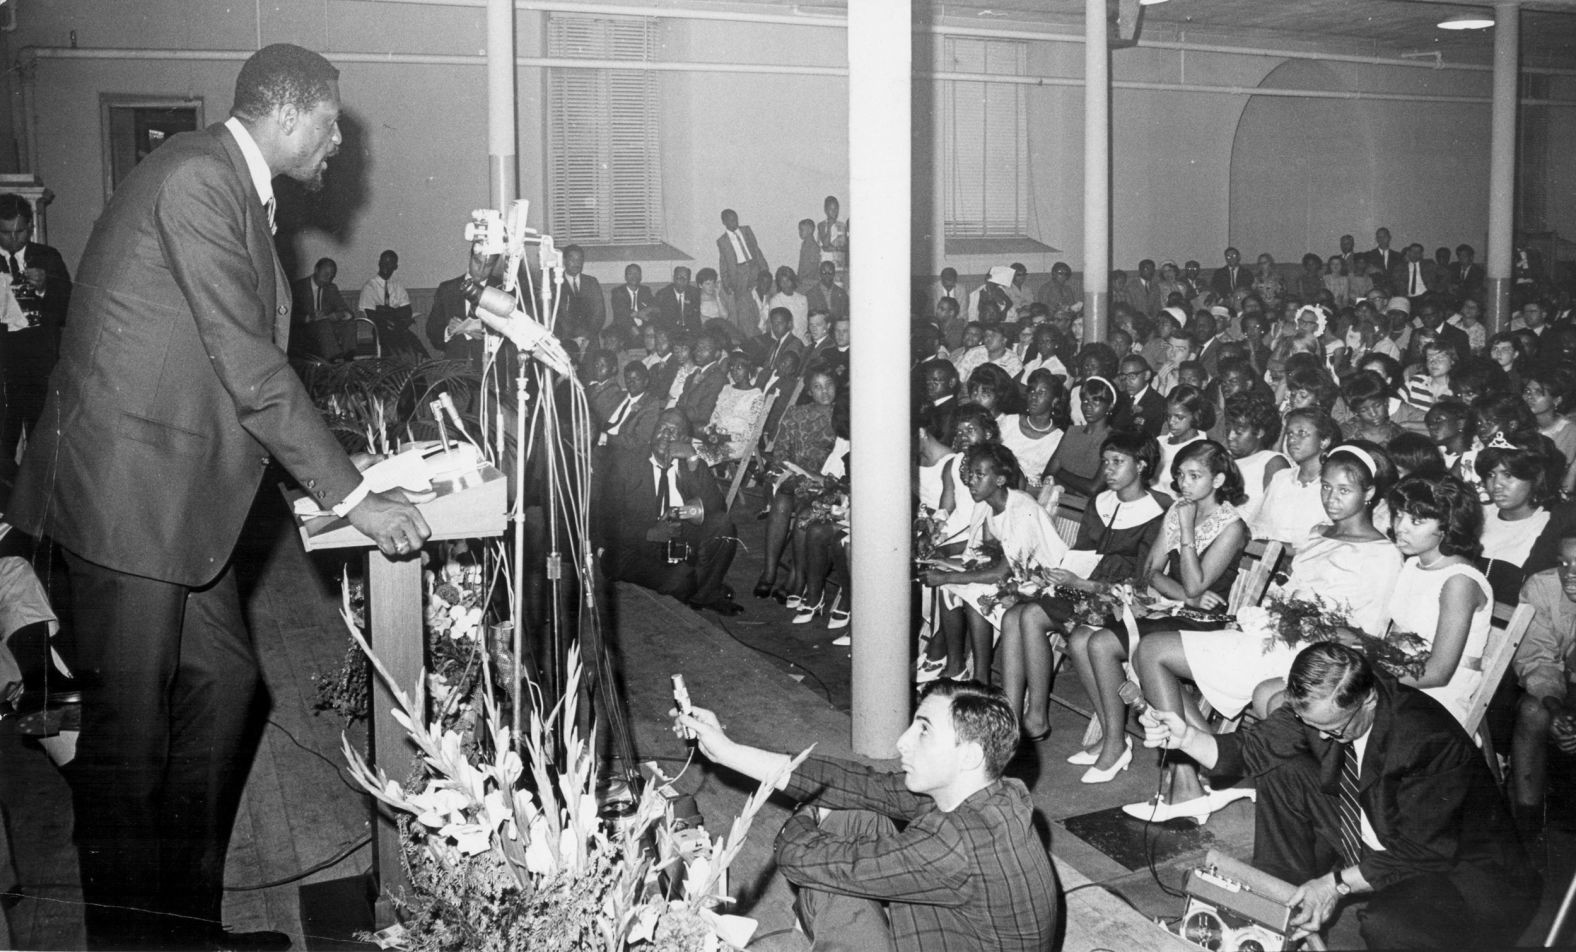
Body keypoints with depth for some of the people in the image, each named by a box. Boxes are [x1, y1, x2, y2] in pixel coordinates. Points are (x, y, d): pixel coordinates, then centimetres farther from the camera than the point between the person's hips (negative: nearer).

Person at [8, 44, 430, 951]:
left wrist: (344, 469, 11)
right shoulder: (197, 177, -17)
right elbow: (248, 366, -20)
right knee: (132, 722, 0)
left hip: (182, 488, 10)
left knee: (224, 683, 12)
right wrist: (352, 497, -17)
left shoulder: (238, 188, 14)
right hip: (128, 485, -10)